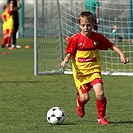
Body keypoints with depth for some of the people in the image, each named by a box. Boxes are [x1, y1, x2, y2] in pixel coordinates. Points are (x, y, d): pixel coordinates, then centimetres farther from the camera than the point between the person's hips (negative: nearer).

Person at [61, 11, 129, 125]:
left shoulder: (98, 37, 2)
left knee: (100, 93, -17)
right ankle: (80, 104, 33)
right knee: (85, 97, -8)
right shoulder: (75, 39, -5)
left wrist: (121, 54, -1)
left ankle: (101, 117, 3)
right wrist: (66, 60, -22)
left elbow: (111, 46, 10)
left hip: (94, 70, 2)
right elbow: (70, 53, -1)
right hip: (80, 72, -2)